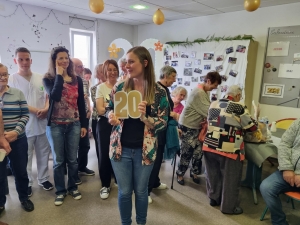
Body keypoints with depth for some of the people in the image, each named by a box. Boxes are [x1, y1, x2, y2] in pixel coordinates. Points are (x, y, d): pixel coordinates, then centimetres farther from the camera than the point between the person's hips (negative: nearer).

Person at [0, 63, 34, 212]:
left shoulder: (17, 93, 2)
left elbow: (25, 115, 0)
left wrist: (16, 132, -16)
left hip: (18, 141, 1)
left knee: (20, 171, 14)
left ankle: (24, 198, 35)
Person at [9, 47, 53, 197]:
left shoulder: (40, 78, 8)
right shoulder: (12, 79, -3)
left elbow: (47, 96, 11)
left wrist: (46, 108, -10)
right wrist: (35, 110, -19)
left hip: (42, 123, 3)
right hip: (24, 125, -3)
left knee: (43, 154, 13)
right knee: (26, 156, 8)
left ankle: (43, 178, 30)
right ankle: (27, 183, 25)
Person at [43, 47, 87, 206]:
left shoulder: (77, 79, 4)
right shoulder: (48, 79, -3)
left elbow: (81, 103, 6)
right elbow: (55, 96, -24)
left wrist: (84, 125, 4)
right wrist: (59, 75, -15)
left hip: (74, 124, 2)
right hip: (55, 125, -2)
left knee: (72, 159, 11)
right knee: (58, 160, 9)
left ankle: (72, 187, 29)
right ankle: (60, 191, 25)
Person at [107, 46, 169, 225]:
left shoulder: (159, 92, -9)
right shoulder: (119, 87, -3)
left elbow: (163, 123, -8)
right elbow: (110, 110, 7)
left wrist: (145, 117, -26)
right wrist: (111, 116, -16)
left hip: (144, 150, -1)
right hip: (121, 148, 1)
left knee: (141, 190, 17)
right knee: (124, 191, 14)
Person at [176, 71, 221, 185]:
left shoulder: (205, 91, 9)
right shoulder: (199, 93, -24)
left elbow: (207, 109, 3)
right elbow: (208, 112, -25)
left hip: (197, 126, 9)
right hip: (188, 126, -9)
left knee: (198, 152, 11)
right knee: (186, 153, 3)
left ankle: (194, 172, 29)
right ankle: (180, 174, 22)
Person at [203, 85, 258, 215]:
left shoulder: (213, 105, 8)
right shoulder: (239, 107, -10)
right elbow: (252, 127, -3)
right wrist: (256, 125, 21)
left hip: (209, 146, 6)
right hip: (228, 150, -6)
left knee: (213, 174, 20)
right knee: (230, 178, 11)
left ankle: (214, 198, 37)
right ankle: (228, 206, 23)